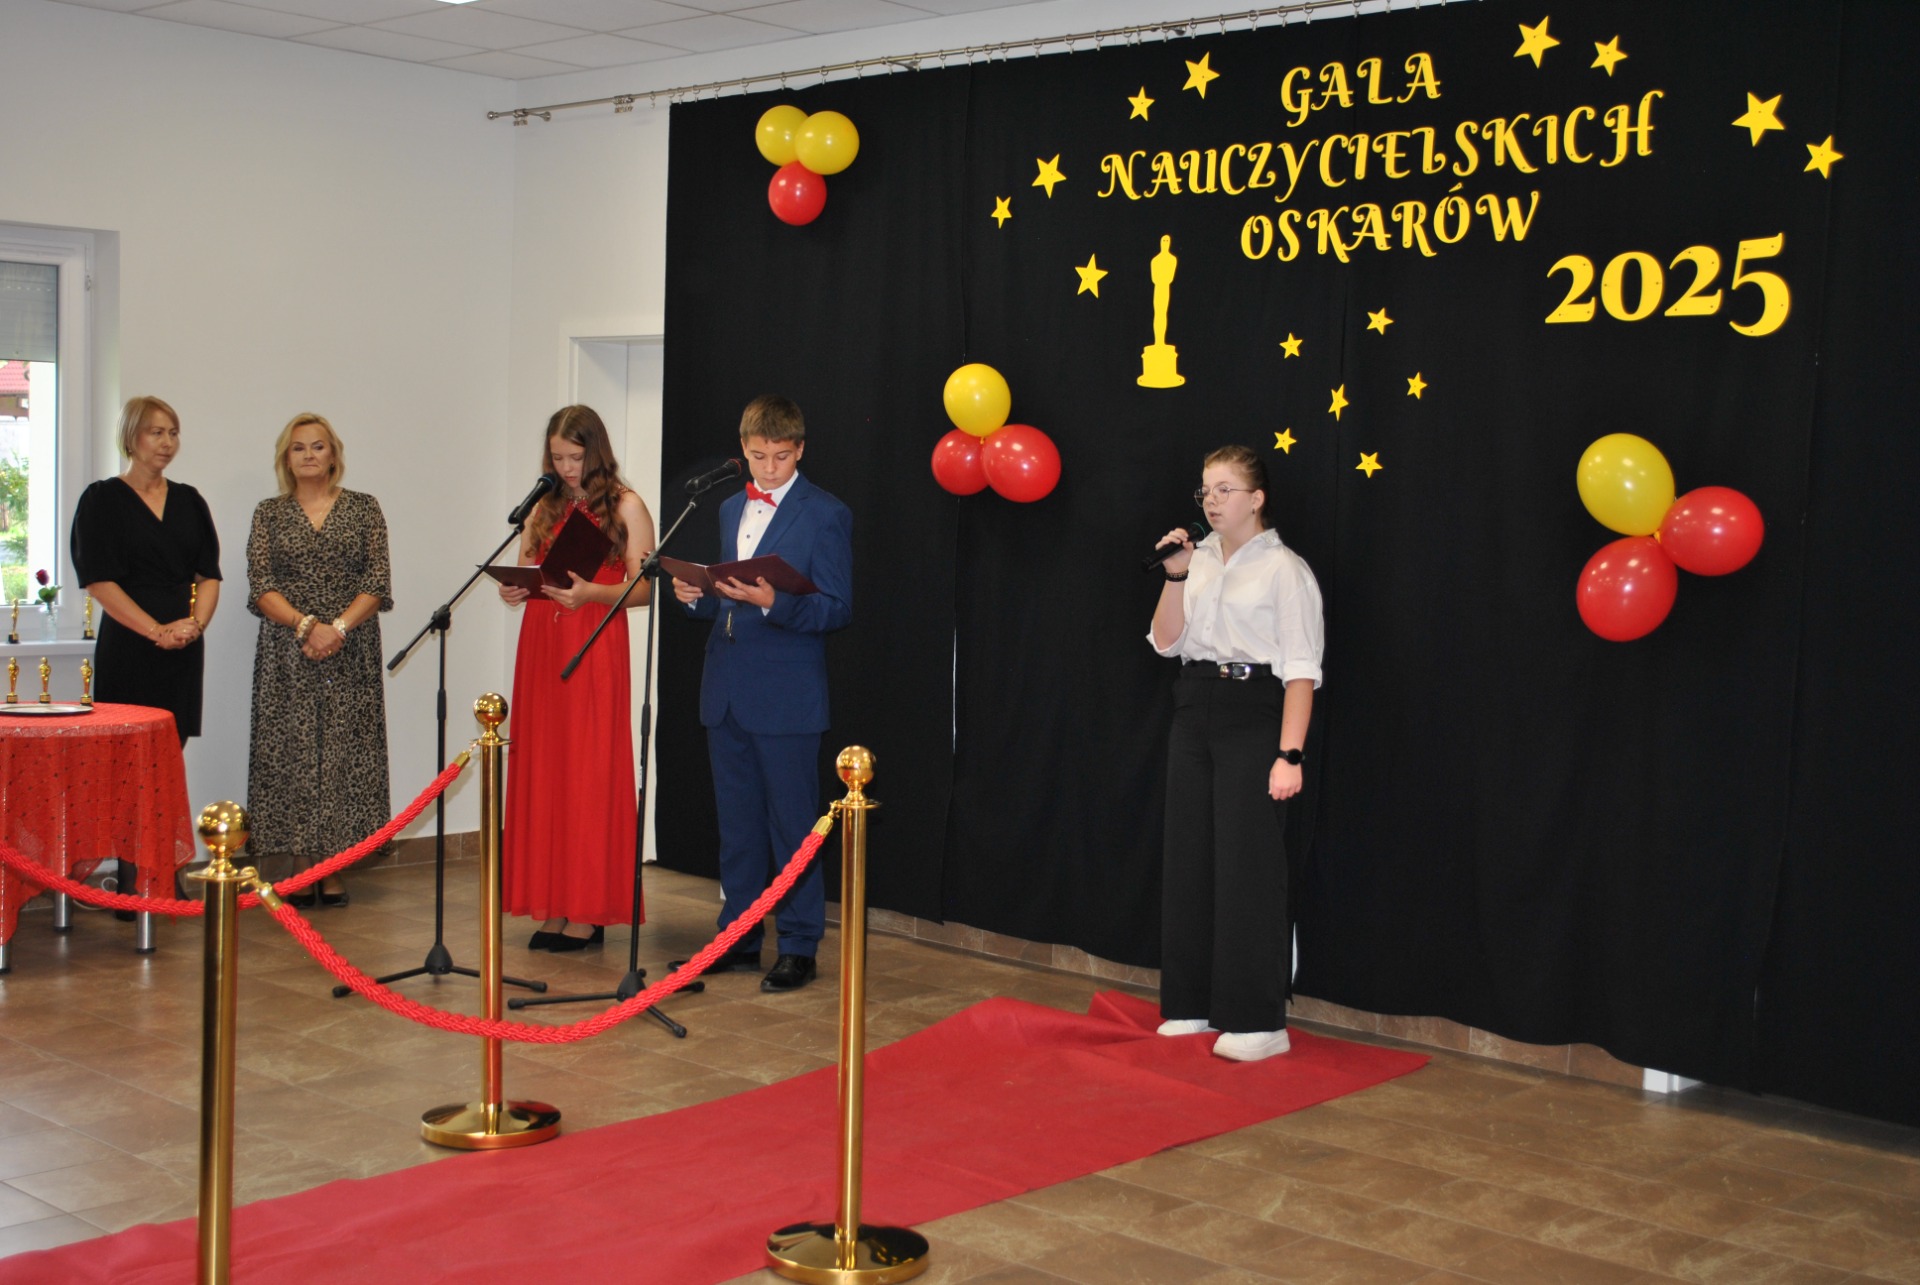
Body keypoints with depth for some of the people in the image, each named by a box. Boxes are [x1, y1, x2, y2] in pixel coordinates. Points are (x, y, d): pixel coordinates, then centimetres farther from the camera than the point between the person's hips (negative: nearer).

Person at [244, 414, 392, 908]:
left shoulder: (363, 508, 8)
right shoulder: (269, 514, 9)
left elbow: (378, 581, -1)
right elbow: (260, 587, 0)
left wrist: (339, 627, -14)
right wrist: (305, 625, -15)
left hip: (352, 655, 0)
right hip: (288, 657, 1)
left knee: (344, 754, -2)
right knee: (292, 756, -2)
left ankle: (334, 872, 5)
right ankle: (301, 872, 6)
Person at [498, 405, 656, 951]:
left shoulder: (625, 507, 1)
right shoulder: (544, 507, 15)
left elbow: (643, 589, -5)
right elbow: (525, 573, 17)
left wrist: (592, 593, -20)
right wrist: (514, 590, -5)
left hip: (596, 652, -5)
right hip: (541, 646, 5)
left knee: (592, 775, -5)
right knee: (543, 772, 4)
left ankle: (589, 911, 0)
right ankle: (552, 906, 10)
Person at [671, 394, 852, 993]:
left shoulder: (825, 515, -6)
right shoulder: (731, 509, 16)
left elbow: (837, 608, -11)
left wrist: (772, 602, -25)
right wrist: (696, 595, 0)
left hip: (787, 697, -7)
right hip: (727, 694, 7)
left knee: (793, 824, 0)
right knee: (737, 822, 13)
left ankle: (798, 947, 9)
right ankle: (739, 937, 23)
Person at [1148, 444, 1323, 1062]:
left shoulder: (1283, 569, -8)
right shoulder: (1198, 559, 11)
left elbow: (1301, 669, -13)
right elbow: (1165, 641, 7)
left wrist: (1290, 754, -20)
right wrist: (1175, 575, -6)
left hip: (1252, 714, -7)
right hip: (1194, 713, 7)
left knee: (1246, 863, -6)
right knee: (1188, 856, 10)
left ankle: (1257, 1022, 1)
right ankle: (1194, 1004, 21)